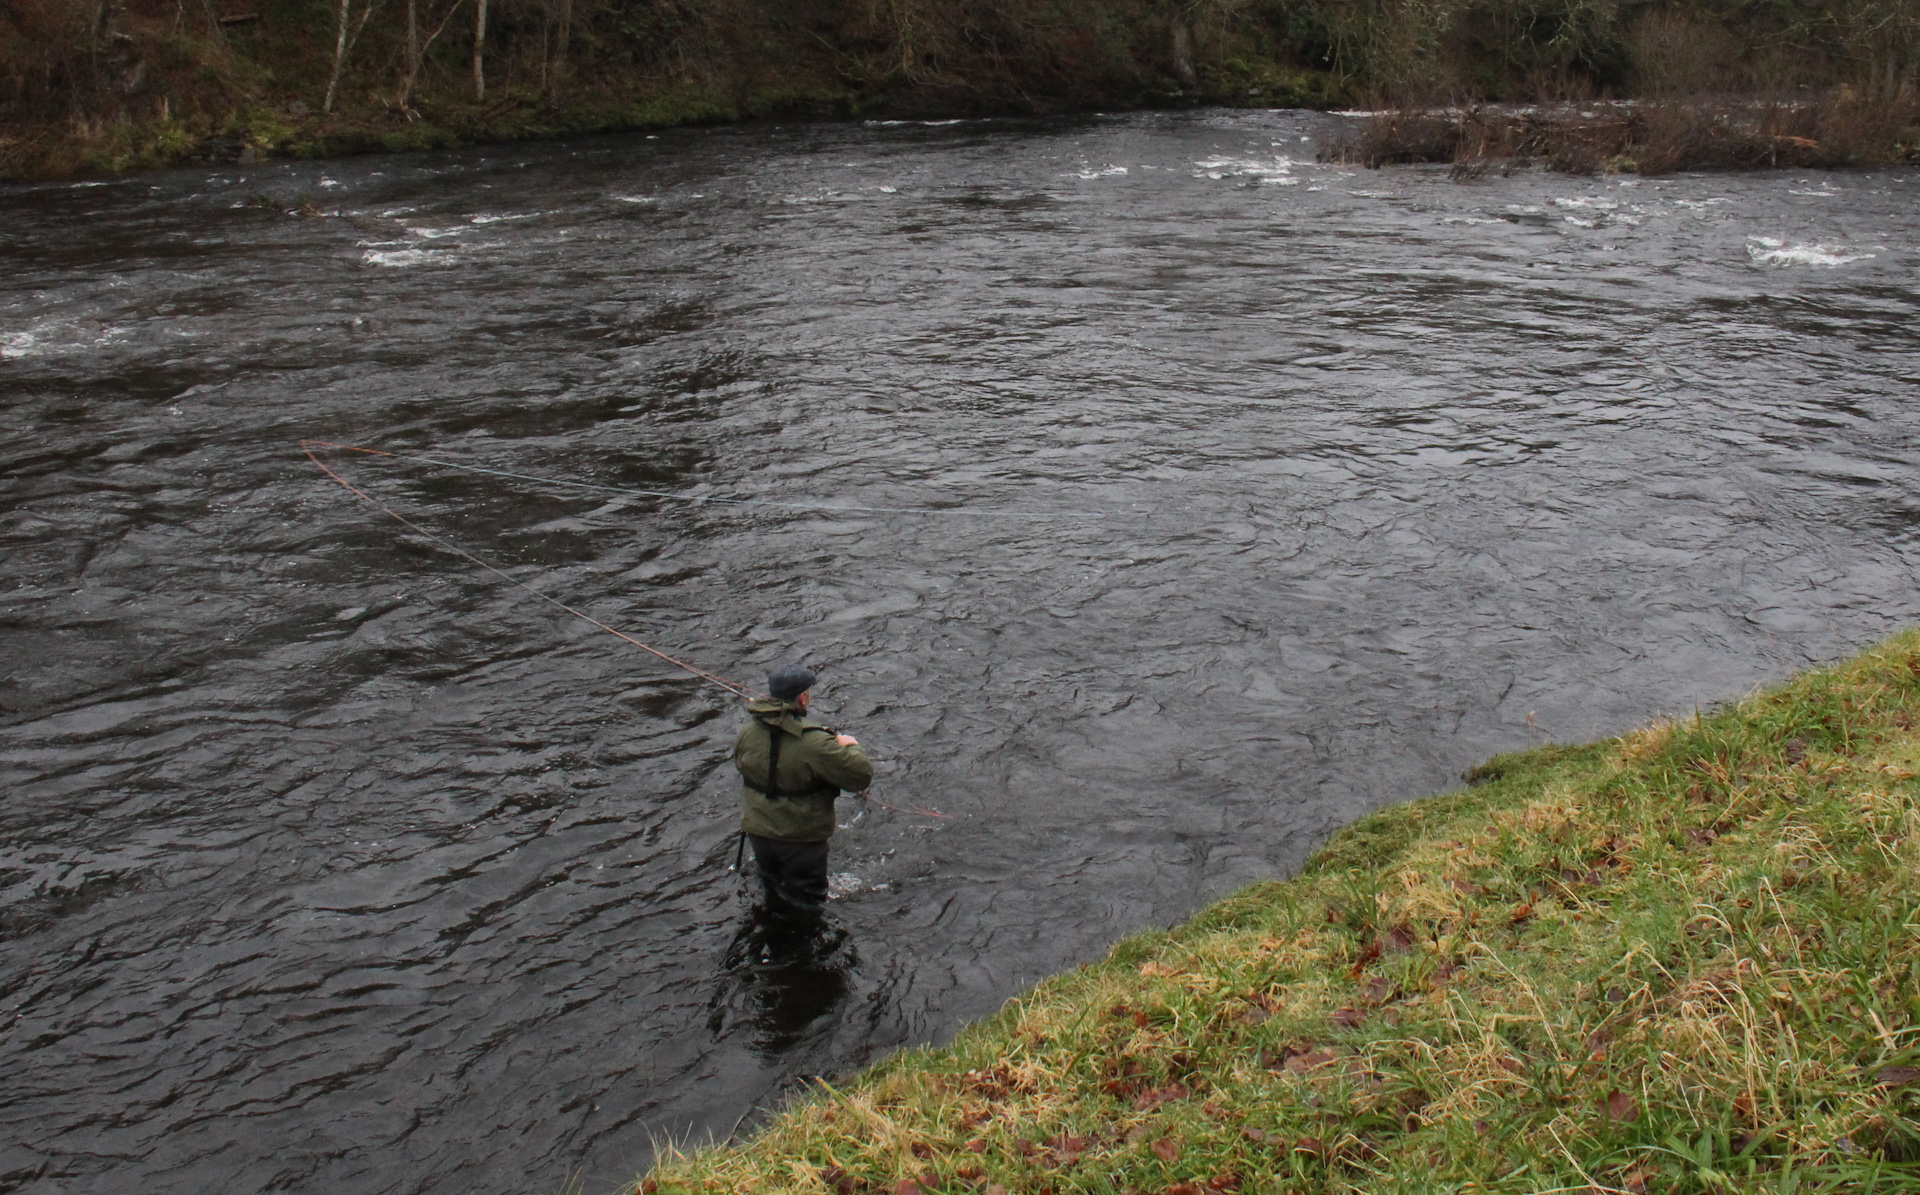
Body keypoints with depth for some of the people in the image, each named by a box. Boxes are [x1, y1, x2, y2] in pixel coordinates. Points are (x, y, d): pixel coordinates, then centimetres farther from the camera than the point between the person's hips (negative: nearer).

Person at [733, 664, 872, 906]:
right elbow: (861, 776, -24)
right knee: (805, 902, 17)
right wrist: (850, 747, -4)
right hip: (801, 838, -5)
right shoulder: (815, 743, -29)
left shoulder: (748, 731, -11)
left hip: (757, 830, 5)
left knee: (771, 889, 30)